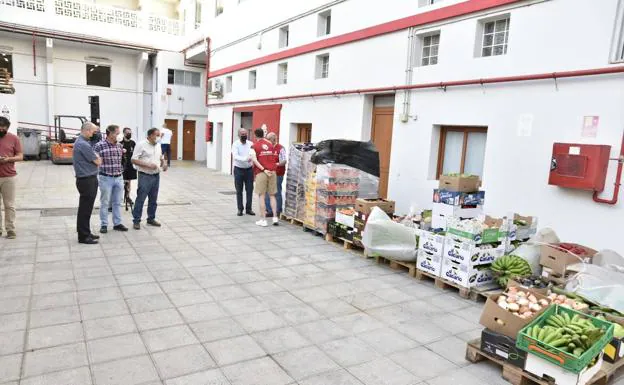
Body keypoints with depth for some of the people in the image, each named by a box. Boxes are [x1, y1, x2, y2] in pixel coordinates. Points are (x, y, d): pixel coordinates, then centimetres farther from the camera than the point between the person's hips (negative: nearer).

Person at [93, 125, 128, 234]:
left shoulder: (119, 146, 7)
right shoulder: (99, 146, -10)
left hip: (119, 178, 5)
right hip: (106, 178, -5)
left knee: (117, 202, 11)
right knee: (105, 203, 5)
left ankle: (117, 223, 20)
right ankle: (104, 225, 15)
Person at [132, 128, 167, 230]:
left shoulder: (158, 146, 12)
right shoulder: (141, 145, -9)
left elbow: (161, 158, 24)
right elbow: (134, 160, -12)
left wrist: (164, 164, 2)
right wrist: (148, 165, -20)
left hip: (156, 176, 7)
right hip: (145, 176, -6)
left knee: (153, 199, 13)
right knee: (140, 199, -2)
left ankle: (151, 218, 25)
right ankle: (136, 220, 7)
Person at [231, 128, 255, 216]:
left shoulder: (251, 144, 3)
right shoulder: (235, 144, -6)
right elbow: (235, 156, -21)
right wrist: (245, 159, -36)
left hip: (249, 169, 2)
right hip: (239, 170, -2)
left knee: (249, 190, 4)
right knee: (239, 191, 6)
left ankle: (248, 209, 15)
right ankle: (240, 209, 16)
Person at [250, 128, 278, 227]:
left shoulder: (254, 146, 1)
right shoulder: (270, 144, 14)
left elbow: (254, 160, -12)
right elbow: (274, 158, 15)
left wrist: (263, 170, -14)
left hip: (261, 173, -4)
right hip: (272, 172, 4)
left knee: (261, 196, 2)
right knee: (272, 195, 11)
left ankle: (263, 220, 3)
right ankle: (275, 217, 6)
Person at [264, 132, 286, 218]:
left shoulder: (280, 148, -7)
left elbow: (284, 161, -14)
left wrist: (276, 164, -27)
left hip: (277, 175, -7)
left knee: (277, 193, 0)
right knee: (267, 193, 10)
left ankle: (278, 212, 10)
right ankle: (270, 211, 20)